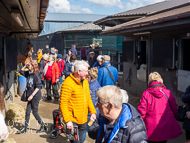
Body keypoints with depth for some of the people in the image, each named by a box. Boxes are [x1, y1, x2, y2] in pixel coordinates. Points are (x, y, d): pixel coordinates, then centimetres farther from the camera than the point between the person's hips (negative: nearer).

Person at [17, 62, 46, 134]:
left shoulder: (36, 75, -17)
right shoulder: (29, 73, 6)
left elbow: (38, 87, -20)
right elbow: (21, 71, 22)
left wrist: (32, 95, -21)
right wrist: (25, 65, 7)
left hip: (35, 96, -8)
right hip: (30, 96, 8)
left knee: (35, 112, 1)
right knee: (27, 111, 9)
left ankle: (43, 126, 17)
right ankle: (25, 128, 17)